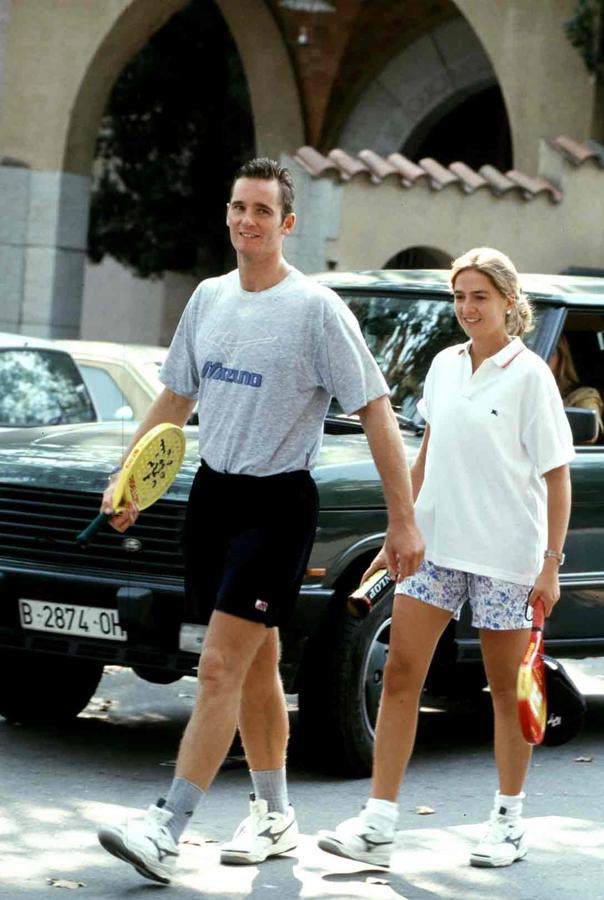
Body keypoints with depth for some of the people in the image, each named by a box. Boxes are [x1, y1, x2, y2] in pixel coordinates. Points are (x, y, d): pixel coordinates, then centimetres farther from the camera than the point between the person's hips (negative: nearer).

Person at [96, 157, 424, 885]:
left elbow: (375, 412, -10)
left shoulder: (317, 309, -11)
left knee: (220, 668, -12)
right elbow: (176, 397, 19)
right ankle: (274, 817, 27)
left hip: (278, 502, -6)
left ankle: (166, 831, -15)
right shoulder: (210, 297, 8)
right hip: (212, 490, 6)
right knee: (256, 664, 15)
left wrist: (402, 520, -12)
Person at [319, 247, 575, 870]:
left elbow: (556, 476, -7)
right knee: (400, 674, -3)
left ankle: (509, 821, 20)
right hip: (434, 543, 5)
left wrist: (552, 564, -12)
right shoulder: (444, 365, 9)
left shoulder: (529, 376, -7)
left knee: (506, 688, 7)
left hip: (504, 552, -5)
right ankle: (378, 824, -3)